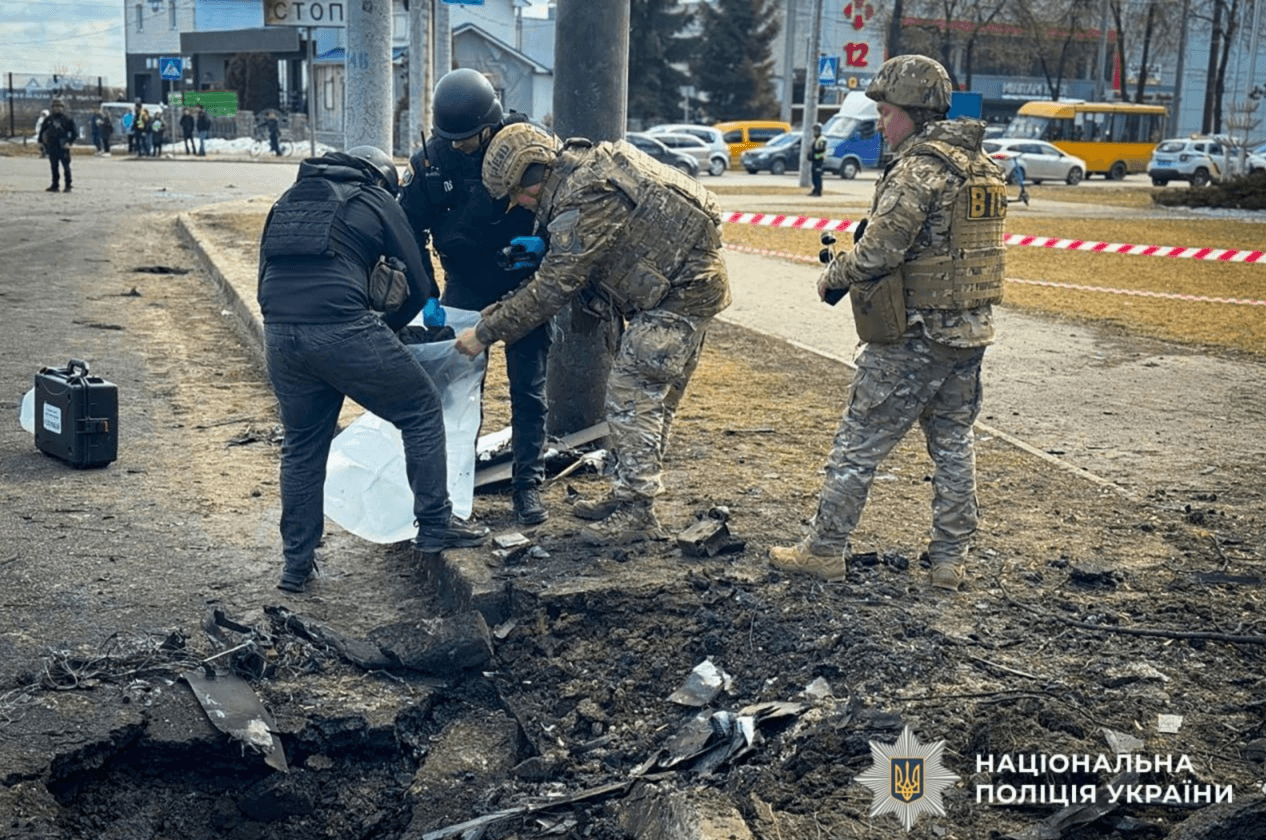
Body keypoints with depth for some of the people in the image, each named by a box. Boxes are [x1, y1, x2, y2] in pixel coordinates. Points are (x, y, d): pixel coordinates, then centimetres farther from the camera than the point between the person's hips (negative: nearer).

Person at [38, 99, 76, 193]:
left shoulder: (67, 119, -2)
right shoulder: (48, 119, 10)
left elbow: (74, 132, -2)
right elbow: (42, 130, 20)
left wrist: (69, 142, -11)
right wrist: (40, 142, 12)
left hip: (63, 147, -4)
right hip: (52, 146, 4)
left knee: (66, 167, -4)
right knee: (53, 167, 9)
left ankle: (68, 186, 2)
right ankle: (55, 186, 16)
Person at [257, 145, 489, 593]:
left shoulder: (290, 198, 27)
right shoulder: (376, 200, 13)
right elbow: (420, 287, 11)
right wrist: (383, 328, 25)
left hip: (278, 335, 6)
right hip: (341, 329, -5)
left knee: (301, 447, 20)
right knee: (422, 411, 12)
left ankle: (296, 565, 25)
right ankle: (434, 527, 14)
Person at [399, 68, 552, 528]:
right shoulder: (429, 160, -11)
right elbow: (409, 229, -4)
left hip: (523, 284, -2)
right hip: (465, 287, 2)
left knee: (528, 389, 2)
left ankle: (527, 484, 11)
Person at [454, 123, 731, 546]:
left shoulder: (583, 204, -24)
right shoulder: (583, 166, 9)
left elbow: (552, 289, -20)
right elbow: (562, 267, 14)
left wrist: (486, 332, -11)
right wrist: (504, 306, 10)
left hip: (683, 290, -10)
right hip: (686, 281, 10)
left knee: (632, 396, -8)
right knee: (651, 396, 15)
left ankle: (638, 512, -3)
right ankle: (630, 493, 24)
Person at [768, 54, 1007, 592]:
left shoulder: (920, 167, -17)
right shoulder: (983, 166, 11)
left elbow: (880, 249, -22)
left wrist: (833, 276, -4)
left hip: (913, 338, -8)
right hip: (971, 331, 8)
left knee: (859, 444, 3)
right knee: (954, 445, 15)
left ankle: (825, 551, 12)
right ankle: (950, 558, 21)